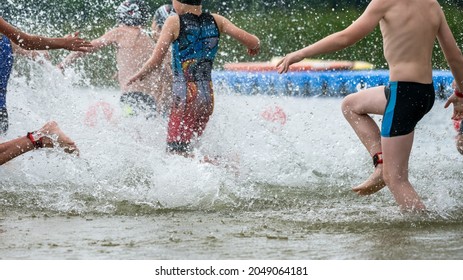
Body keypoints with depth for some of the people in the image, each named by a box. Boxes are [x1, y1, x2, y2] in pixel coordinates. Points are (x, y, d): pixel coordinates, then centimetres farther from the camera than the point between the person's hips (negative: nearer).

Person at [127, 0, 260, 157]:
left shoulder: (175, 22, -6)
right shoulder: (216, 21, 6)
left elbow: (155, 62, -11)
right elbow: (252, 42, 1)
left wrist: (138, 76, 7)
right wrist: (254, 48, 24)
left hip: (185, 96, -6)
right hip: (208, 97, 6)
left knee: (176, 152, -5)